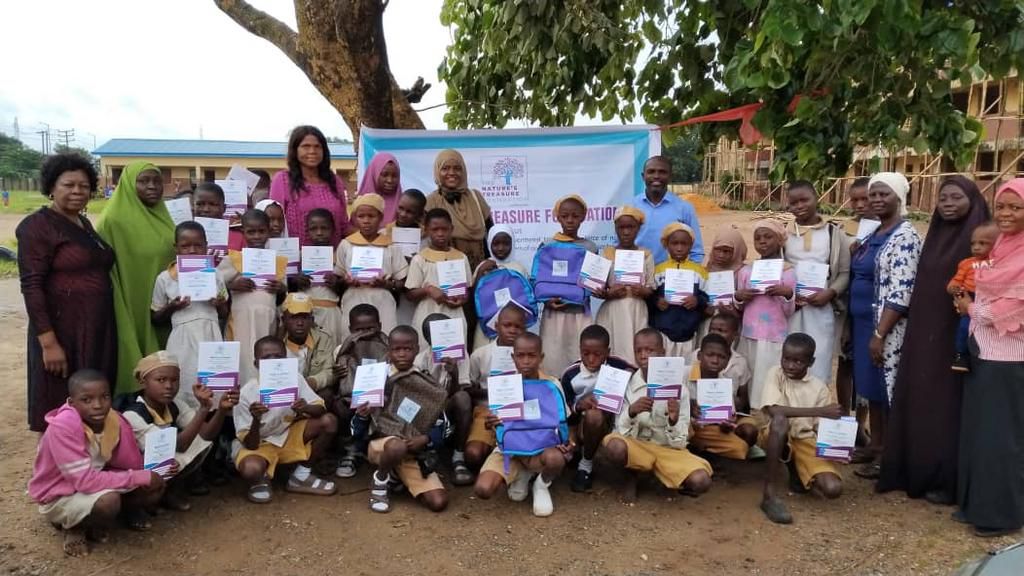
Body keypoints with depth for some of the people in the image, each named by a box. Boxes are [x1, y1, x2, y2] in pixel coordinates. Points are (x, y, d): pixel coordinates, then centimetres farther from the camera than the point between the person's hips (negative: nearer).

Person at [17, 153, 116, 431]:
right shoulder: (37, 226, -10)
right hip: (63, 330, -7)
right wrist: (48, 342, -22)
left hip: (98, 328, 7)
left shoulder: (84, 223, 12)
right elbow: (31, 286, -16)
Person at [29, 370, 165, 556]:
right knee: (109, 501, -34)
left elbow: (134, 465, -15)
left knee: (155, 485, -13)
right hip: (59, 498, -5)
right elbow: (85, 481, -33)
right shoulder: (62, 426, -30)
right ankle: (74, 527, -2)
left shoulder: (115, 420, -13)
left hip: (95, 484, 5)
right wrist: (142, 477, -30)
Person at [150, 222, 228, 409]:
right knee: (185, 387, 0)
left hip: (211, 337, 2)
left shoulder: (215, 275, 6)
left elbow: (224, 315, 15)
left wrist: (221, 304, -7)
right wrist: (171, 308, -10)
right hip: (184, 341, -1)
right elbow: (155, 318, 9)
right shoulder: (164, 279, 1)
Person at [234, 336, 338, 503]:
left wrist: (306, 408, -37)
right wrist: (256, 421, -43)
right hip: (260, 443, -5)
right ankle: (260, 481, 5)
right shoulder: (246, 394, -24)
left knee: (329, 421, -16)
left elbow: (321, 409, -14)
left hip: (289, 434, 5)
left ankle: (301, 475, 2)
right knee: (250, 469, -38)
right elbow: (251, 445, -22)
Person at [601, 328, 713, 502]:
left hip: (669, 449, 0)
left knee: (701, 481, -27)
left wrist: (674, 421, -29)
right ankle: (631, 476, 1)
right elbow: (621, 433, -10)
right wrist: (631, 412, -30)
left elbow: (679, 442, -8)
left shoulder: (678, 389, -8)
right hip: (636, 445, 0)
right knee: (615, 447, -35)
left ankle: (663, 476, 7)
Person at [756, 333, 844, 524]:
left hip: (806, 441, 3)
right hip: (775, 436, -3)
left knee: (833, 489, -21)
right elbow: (774, 410, -24)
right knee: (780, 420, -39)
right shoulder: (775, 374, -8)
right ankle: (769, 494, -31)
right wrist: (820, 411, -26)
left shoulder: (819, 388, -1)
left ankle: (797, 471, 15)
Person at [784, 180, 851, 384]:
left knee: (818, 370, 2)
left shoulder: (834, 232, 1)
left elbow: (845, 272, 4)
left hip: (821, 308, -1)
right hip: (790, 309, 1)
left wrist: (830, 292, -13)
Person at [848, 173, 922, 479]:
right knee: (871, 386, 15)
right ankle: (875, 444, 28)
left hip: (886, 328, -8)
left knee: (887, 388, 0)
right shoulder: (874, 234, 13)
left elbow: (900, 293, -21)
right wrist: (868, 329, 15)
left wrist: (880, 335, -23)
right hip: (864, 322, 8)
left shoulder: (904, 237, -14)